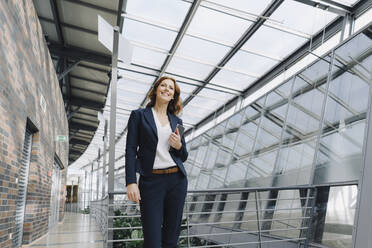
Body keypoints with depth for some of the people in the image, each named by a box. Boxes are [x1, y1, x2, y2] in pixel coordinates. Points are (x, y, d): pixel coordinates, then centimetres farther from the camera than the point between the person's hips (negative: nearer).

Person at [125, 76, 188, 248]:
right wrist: (131, 182, -12)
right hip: (151, 181, -3)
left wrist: (179, 146, -4)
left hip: (176, 180, 4)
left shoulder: (176, 121, 15)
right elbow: (131, 150, -2)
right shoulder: (139, 115, 5)